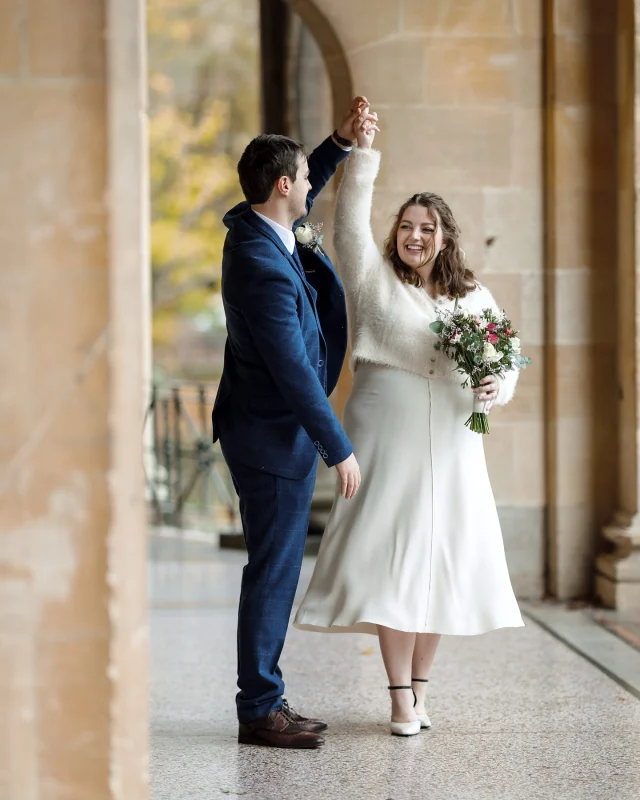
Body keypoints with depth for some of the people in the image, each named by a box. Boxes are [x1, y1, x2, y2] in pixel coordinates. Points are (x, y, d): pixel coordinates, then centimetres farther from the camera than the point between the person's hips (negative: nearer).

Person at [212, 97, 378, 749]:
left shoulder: (250, 227, 3)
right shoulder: (264, 268, -26)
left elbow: (302, 195, 28)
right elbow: (294, 372, -25)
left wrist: (342, 142, 17)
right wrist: (341, 450, -19)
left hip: (264, 429, 10)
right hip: (276, 439, -10)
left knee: (274, 571, 14)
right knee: (273, 572, -2)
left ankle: (265, 700, 22)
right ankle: (259, 711, 7)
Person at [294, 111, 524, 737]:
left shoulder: (474, 297, 11)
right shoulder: (374, 279, 4)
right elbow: (351, 223, -9)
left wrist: (495, 388, -9)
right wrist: (362, 153, -16)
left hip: (450, 447, 3)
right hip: (386, 442, -3)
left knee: (440, 563, 5)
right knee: (390, 561, -6)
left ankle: (419, 684, 18)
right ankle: (401, 696, -2)